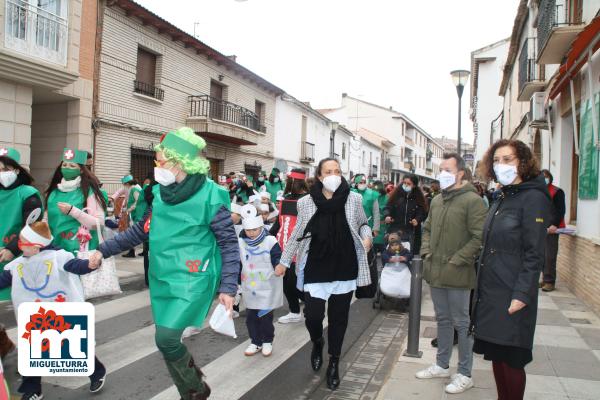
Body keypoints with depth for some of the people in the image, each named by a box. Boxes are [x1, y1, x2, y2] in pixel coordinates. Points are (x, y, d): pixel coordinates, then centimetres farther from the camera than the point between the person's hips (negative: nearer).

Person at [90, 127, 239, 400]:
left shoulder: (210, 196, -14)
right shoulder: (159, 193, 4)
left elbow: (229, 244, -10)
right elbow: (141, 230, 17)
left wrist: (228, 287, -14)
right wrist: (104, 250, 14)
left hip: (193, 279, -6)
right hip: (161, 279, 7)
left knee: (166, 338, -14)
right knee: (169, 343, 11)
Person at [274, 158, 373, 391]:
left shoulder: (353, 199, -3)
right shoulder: (306, 203, -3)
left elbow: (363, 224, 14)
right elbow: (297, 235, 9)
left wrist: (366, 236, -8)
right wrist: (284, 261, 14)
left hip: (344, 269, 1)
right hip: (316, 270, 0)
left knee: (338, 318, 10)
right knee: (313, 316, -4)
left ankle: (334, 364, 31)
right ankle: (317, 343, 33)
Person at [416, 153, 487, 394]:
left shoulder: (472, 200, -13)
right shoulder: (437, 200, 11)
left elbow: (479, 237, -17)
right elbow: (427, 228, 22)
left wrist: (456, 261, -17)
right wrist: (426, 252, 8)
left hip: (458, 275, -7)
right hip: (435, 272, 7)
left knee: (461, 324, 5)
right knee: (443, 320, 19)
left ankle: (465, 374, 20)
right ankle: (442, 365, 33)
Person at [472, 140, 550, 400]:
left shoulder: (533, 198, -10)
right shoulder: (501, 199, 14)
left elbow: (534, 253, -16)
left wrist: (521, 295, -19)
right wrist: (481, 288, 14)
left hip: (512, 296, -7)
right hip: (491, 292, 8)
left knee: (510, 359, 3)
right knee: (496, 355, 15)